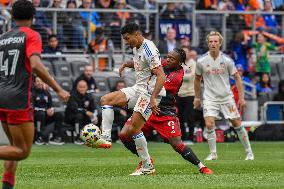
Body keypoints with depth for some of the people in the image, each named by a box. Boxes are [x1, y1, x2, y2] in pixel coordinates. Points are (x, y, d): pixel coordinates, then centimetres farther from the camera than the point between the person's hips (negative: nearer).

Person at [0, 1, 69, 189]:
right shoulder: (31, 35, -4)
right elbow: (36, 65, -19)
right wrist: (59, 90, -17)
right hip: (18, 98, -7)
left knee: (17, 146, 19)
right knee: (23, 151, -2)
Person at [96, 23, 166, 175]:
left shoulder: (149, 50, -19)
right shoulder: (136, 48, 11)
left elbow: (161, 76, -25)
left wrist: (152, 99, -32)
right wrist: (126, 64, 14)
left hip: (150, 92, -10)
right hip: (137, 89, 10)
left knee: (134, 128, -15)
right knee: (105, 100, 1)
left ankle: (147, 167, -6)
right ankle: (105, 138, -10)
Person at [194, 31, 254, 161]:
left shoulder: (227, 60, -8)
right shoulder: (201, 61, -5)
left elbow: (237, 77, 0)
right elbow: (197, 79, 11)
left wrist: (241, 98, -4)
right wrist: (197, 97, 14)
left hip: (227, 97, 0)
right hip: (210, 98, 0)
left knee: (237, 124, 3)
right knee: (209, 124, -17)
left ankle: (249, 152, 17)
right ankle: (213, 153, -1)